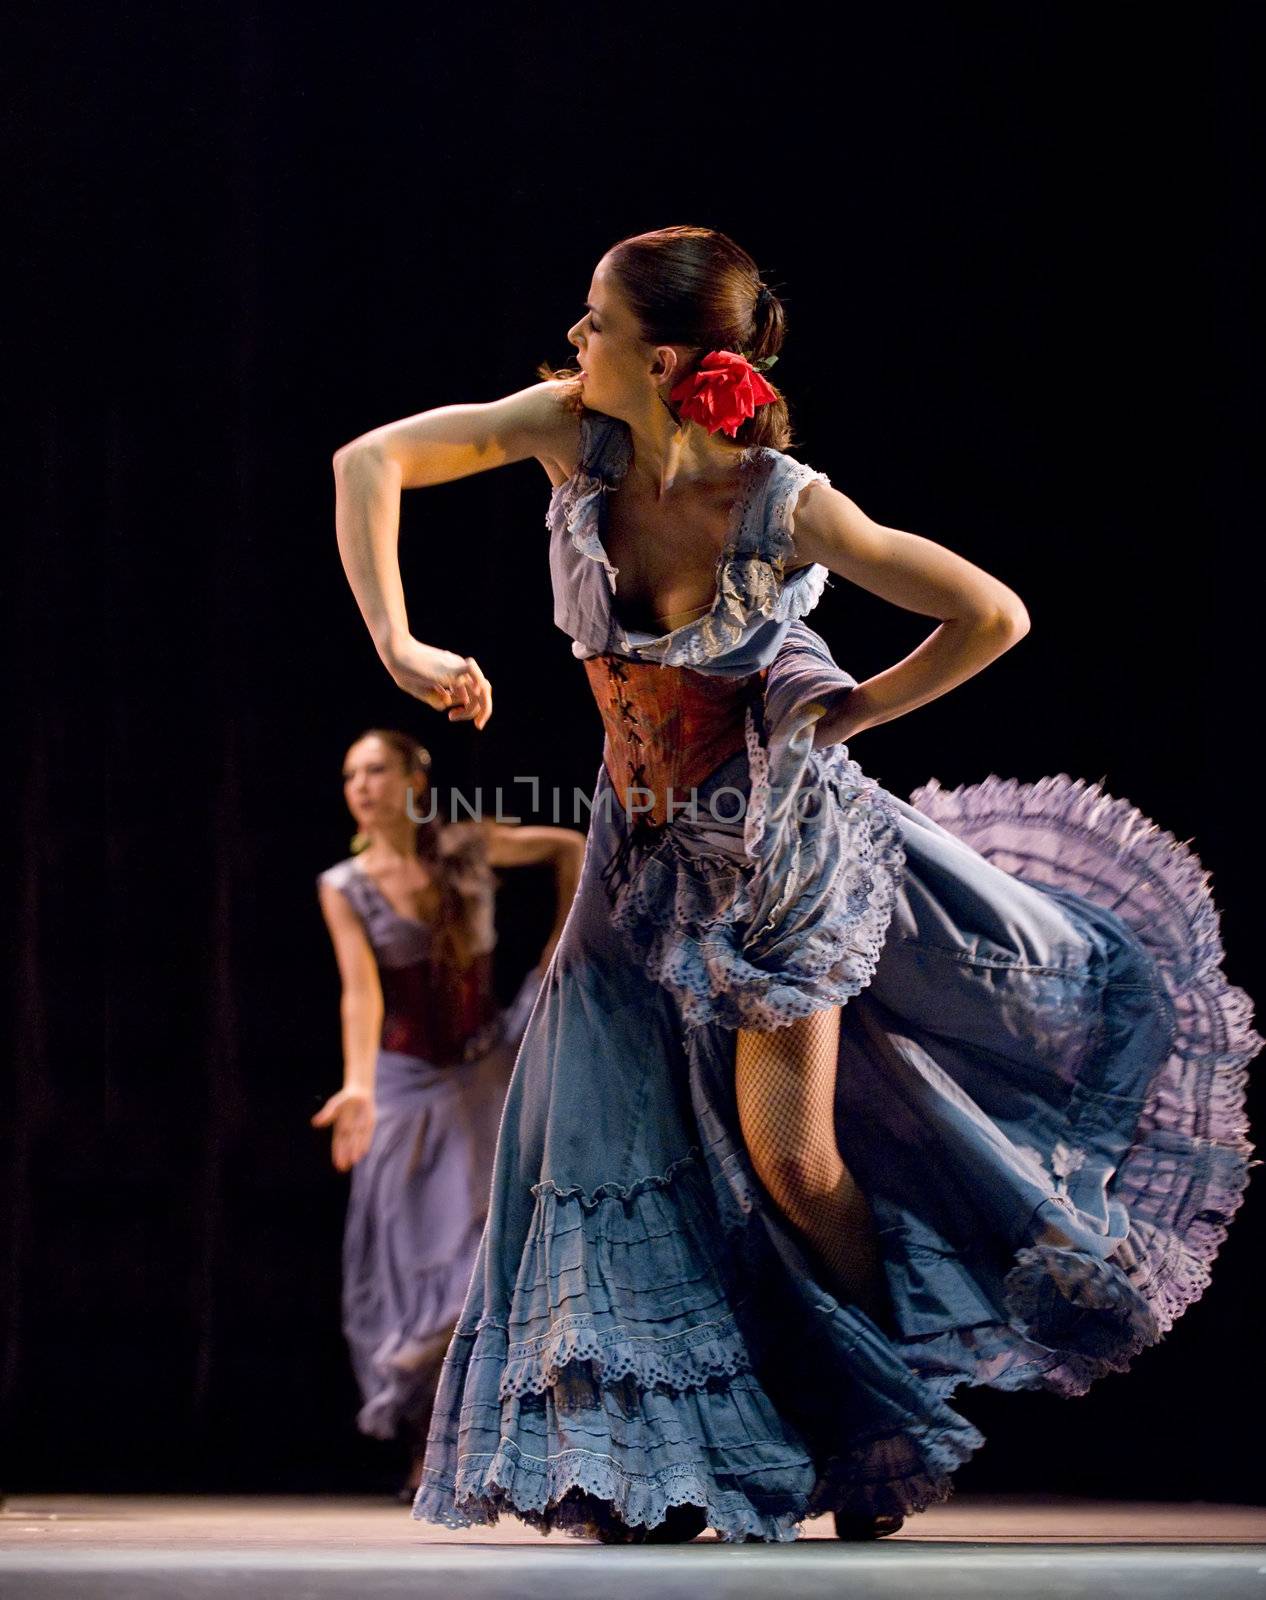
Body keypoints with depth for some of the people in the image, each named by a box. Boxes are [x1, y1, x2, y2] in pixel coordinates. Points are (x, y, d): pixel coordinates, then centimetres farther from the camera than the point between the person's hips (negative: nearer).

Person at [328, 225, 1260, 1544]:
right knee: (624, 1134, 3)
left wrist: (856, 708, -12)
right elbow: (371, 463, -14)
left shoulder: (783, 505, -27)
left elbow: (992, 614, -21)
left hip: (784, 831, -4)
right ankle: (662, 1459, 15)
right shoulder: (573, 433, -17)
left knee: (791, 1153, -2)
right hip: (650, 839, 5)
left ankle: (885, 1427, 24)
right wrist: (398, 645, -23)